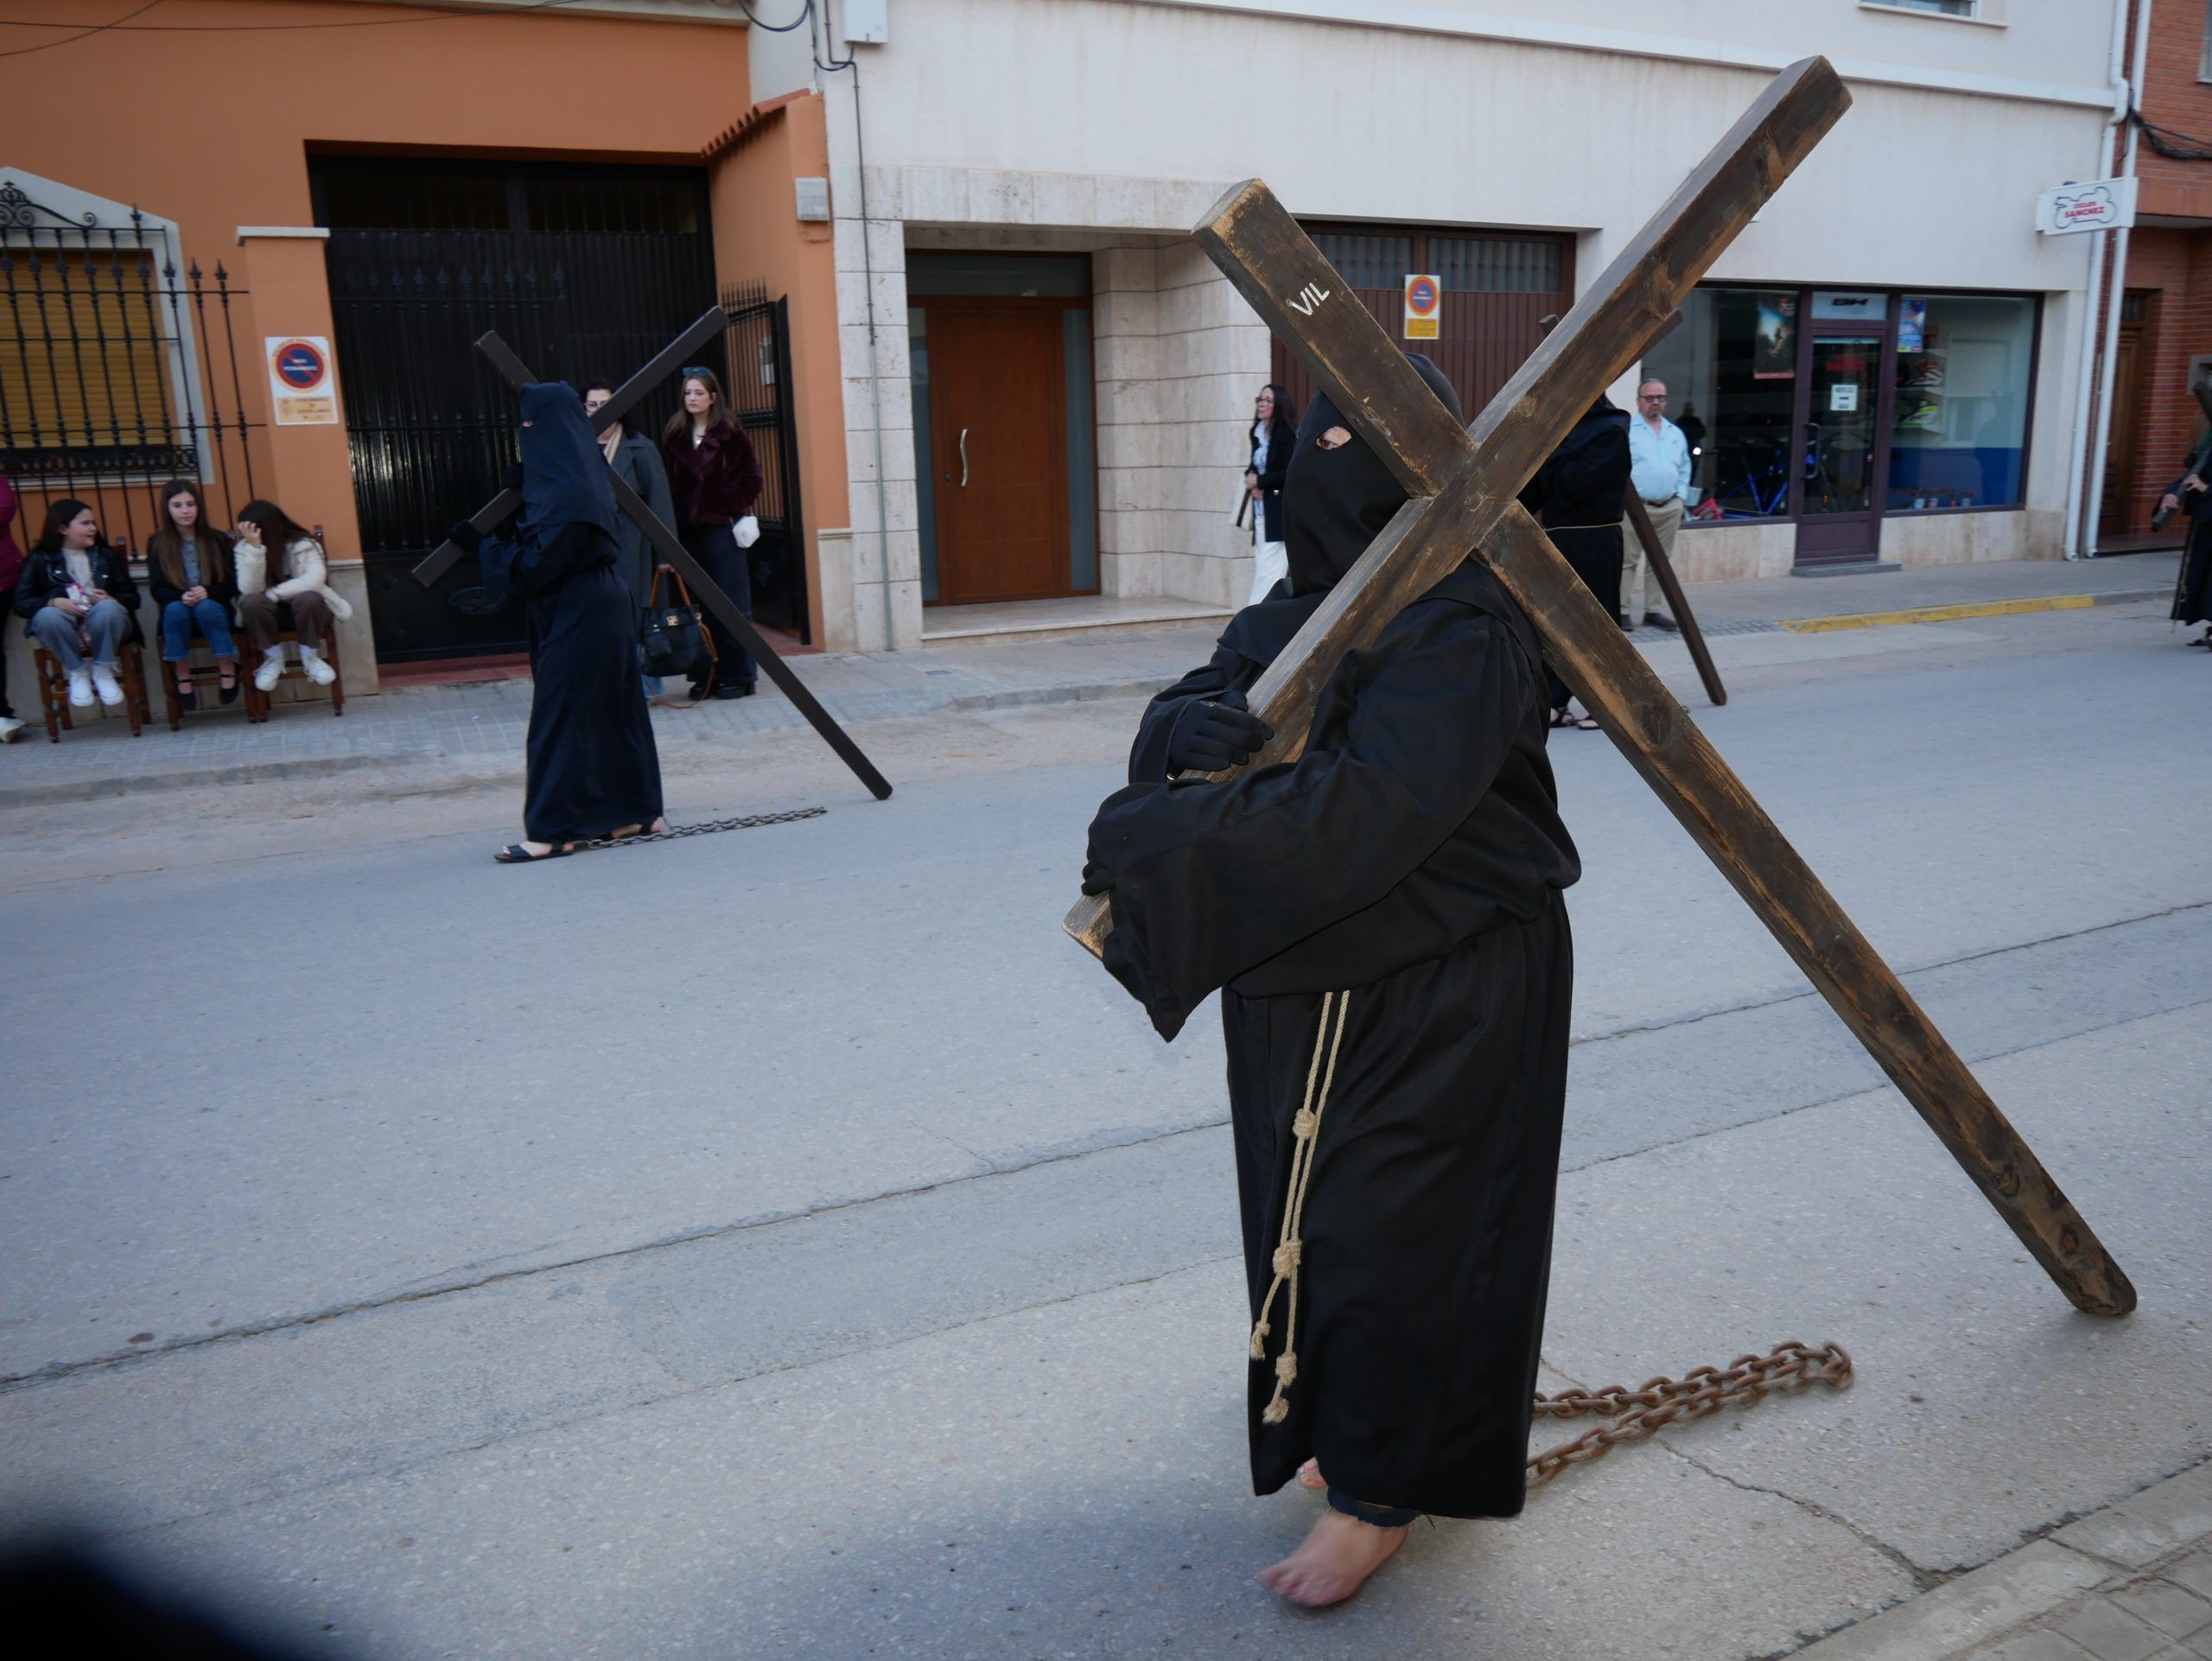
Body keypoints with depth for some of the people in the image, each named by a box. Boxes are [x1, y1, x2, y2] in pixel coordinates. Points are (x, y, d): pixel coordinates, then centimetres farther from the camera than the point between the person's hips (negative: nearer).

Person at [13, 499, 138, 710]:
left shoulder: (107, 556, 16)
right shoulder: (40, 560, 9)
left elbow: (132, 598, 11)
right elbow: (21, 604, 0)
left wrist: (110, 599, -13)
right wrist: (54, 602, -20)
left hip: (102, 627, 1)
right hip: (66, 632, -1)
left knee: (108, 608, -33)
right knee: (48, 616, -35)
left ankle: (102, 670, -12)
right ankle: (77, 672, -12)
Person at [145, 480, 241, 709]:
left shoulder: (218, 540, 4)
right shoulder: (157, 543, 4)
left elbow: (232, 585, 0)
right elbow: (157, 589, -1)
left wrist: (207, 593, -21)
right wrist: (181, 596, -24)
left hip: (214, 608, 0)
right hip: (177, 609, 0)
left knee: (205, 607, -35)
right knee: (175, 609, -34)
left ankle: (228, 669, -23)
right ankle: (182, 677, -24)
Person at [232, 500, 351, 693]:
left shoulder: (304, 544, -14)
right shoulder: (244, 549, -7)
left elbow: (315, 580, -30)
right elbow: (250, 590, -22)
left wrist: (273, 594, -25)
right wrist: (255, 548, -32)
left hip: (304, 610, -2)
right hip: (270, 613, 2)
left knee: (308, 598, -37)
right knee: (251, 602, -32)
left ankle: (310, 657, -12)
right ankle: (274, 658, -10)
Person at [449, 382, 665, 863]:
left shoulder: (566, 492, -21)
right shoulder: (583, 476, 9)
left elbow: (534, 566, -20)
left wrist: (480, 545, -9)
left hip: (578, 618, -10)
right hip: (602, 608, 10)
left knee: (560, 716, -4)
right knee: (611, 710, 14)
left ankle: (553, 829, 1)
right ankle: (636, 810, 21)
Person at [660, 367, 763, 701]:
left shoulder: (730, 435, -2)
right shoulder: (674, 436, 10)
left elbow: (751, 478, -2)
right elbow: (669, 483, 10)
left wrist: (730, 508, -9)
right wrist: (673, 523, 0)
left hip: (722, 527, -4)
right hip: (688, 529, 4)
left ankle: (736, 676, 2)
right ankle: (705, 674, 12)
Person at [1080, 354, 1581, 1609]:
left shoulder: (1463, 629, -20)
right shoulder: (1303, 608, 6)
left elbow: (1368, 810, -31)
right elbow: (1182, 720, -3)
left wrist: (1165, 837, -30)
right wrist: (1203, 731, -28)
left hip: (1439, 993, -8)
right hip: (1307, 987, 8)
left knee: (1394, 1231, 4)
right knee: (1312, 1214, 19)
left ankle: (1385, 1491, 24)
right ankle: (1340, 1418, 42)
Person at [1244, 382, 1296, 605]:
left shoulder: (1287, 434, -9)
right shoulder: (1257, 433, 13)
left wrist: (1260, 481, -11)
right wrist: (1250, 478, 2)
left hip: (1280, 510, -8)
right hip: (1261, 508, 8)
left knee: (1268, 569, -11)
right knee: (1259, 567, 8)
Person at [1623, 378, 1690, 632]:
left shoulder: (1676, 434, 16)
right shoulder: (1626, 431, -3)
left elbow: (1684, 469, 20)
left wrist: (1680, 498, 8)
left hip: (1669, 509, 6)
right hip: (1636, 508, -6)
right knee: (1627, 561, -5)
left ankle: (1653, 609, 15)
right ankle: (1623, 611, -1)